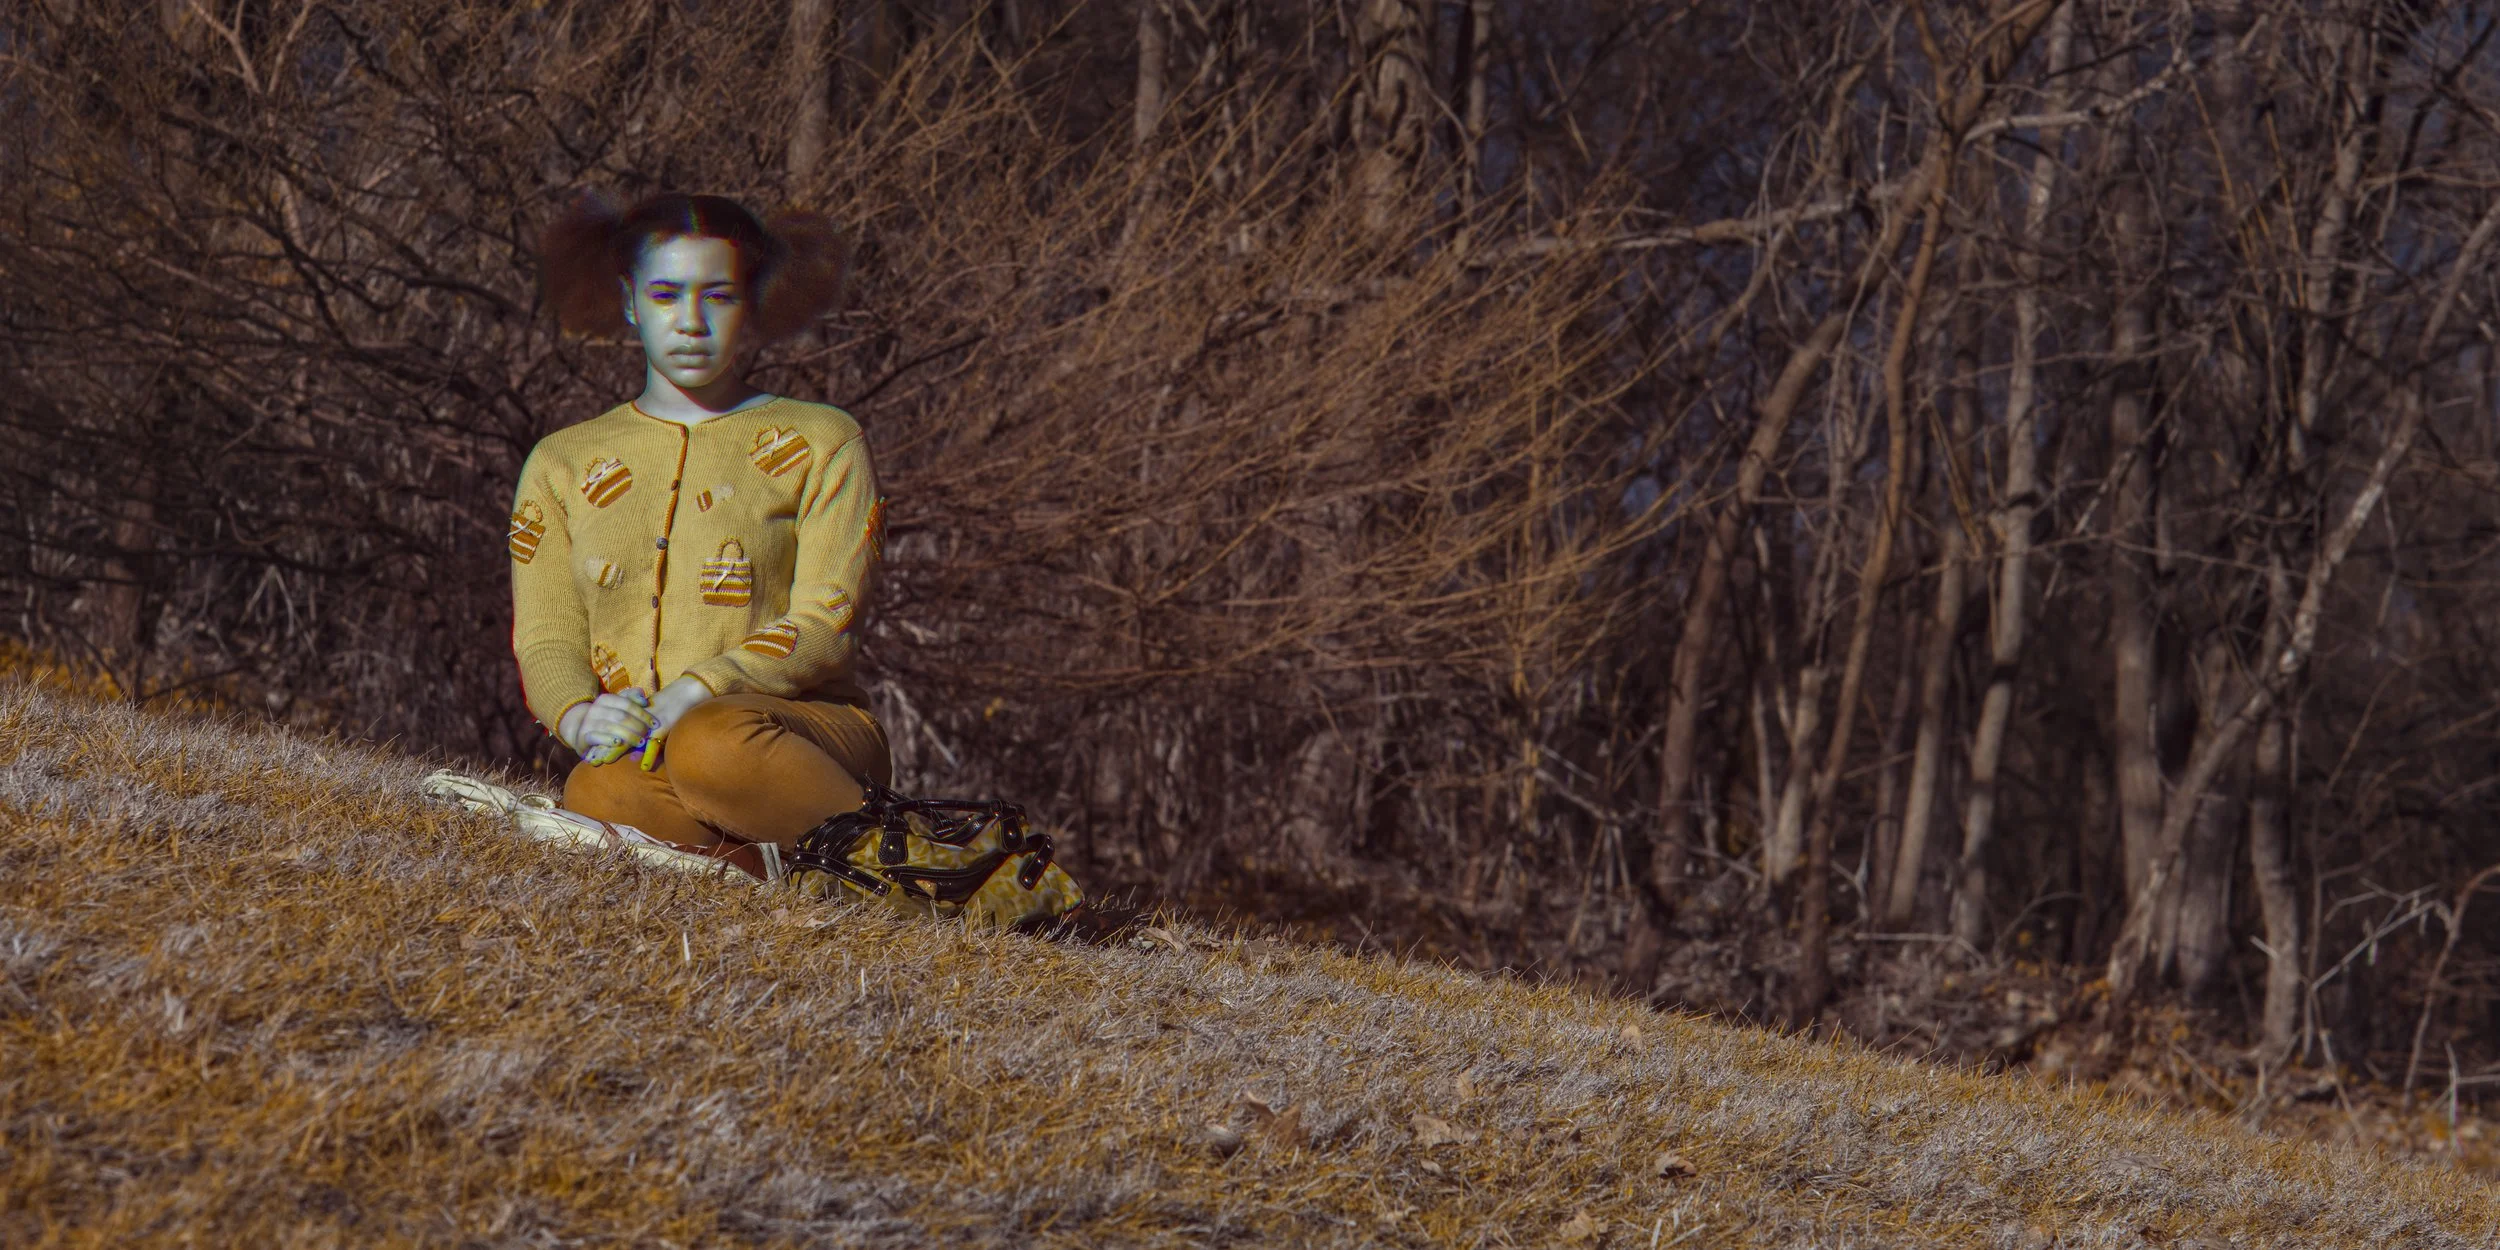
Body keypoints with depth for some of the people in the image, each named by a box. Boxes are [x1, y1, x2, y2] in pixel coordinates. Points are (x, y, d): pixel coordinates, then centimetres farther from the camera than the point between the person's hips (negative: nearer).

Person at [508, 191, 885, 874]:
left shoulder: (821, 442, 13)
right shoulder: (561, 464, 22)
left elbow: (825, 626, 0)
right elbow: (545, 638, 13)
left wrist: (699, 691, -19)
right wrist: (582, 716, -13)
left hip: (808, 725, -1)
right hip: (633, 741, 1)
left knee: (713, 746, -41)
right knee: (600, 793, -39)